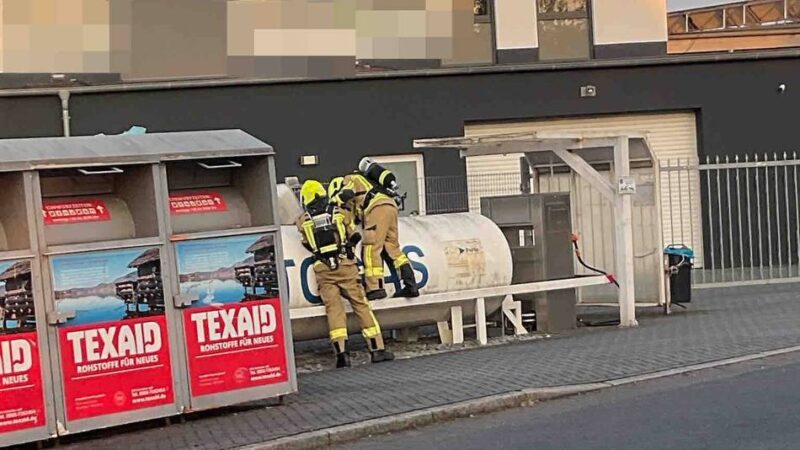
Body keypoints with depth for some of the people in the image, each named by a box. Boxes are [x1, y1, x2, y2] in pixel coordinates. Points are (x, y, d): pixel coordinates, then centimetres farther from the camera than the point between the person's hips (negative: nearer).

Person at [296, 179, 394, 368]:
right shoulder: (339, 213, 5)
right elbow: (355, 237, 11)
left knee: (334, 309, 0)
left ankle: (341, 352, -11)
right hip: (345, 265, 0)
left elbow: (308, 245, 10)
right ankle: (377, 349, 2)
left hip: (323, 270, 0)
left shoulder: (303, 221, 3)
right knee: (361, 305, 3)